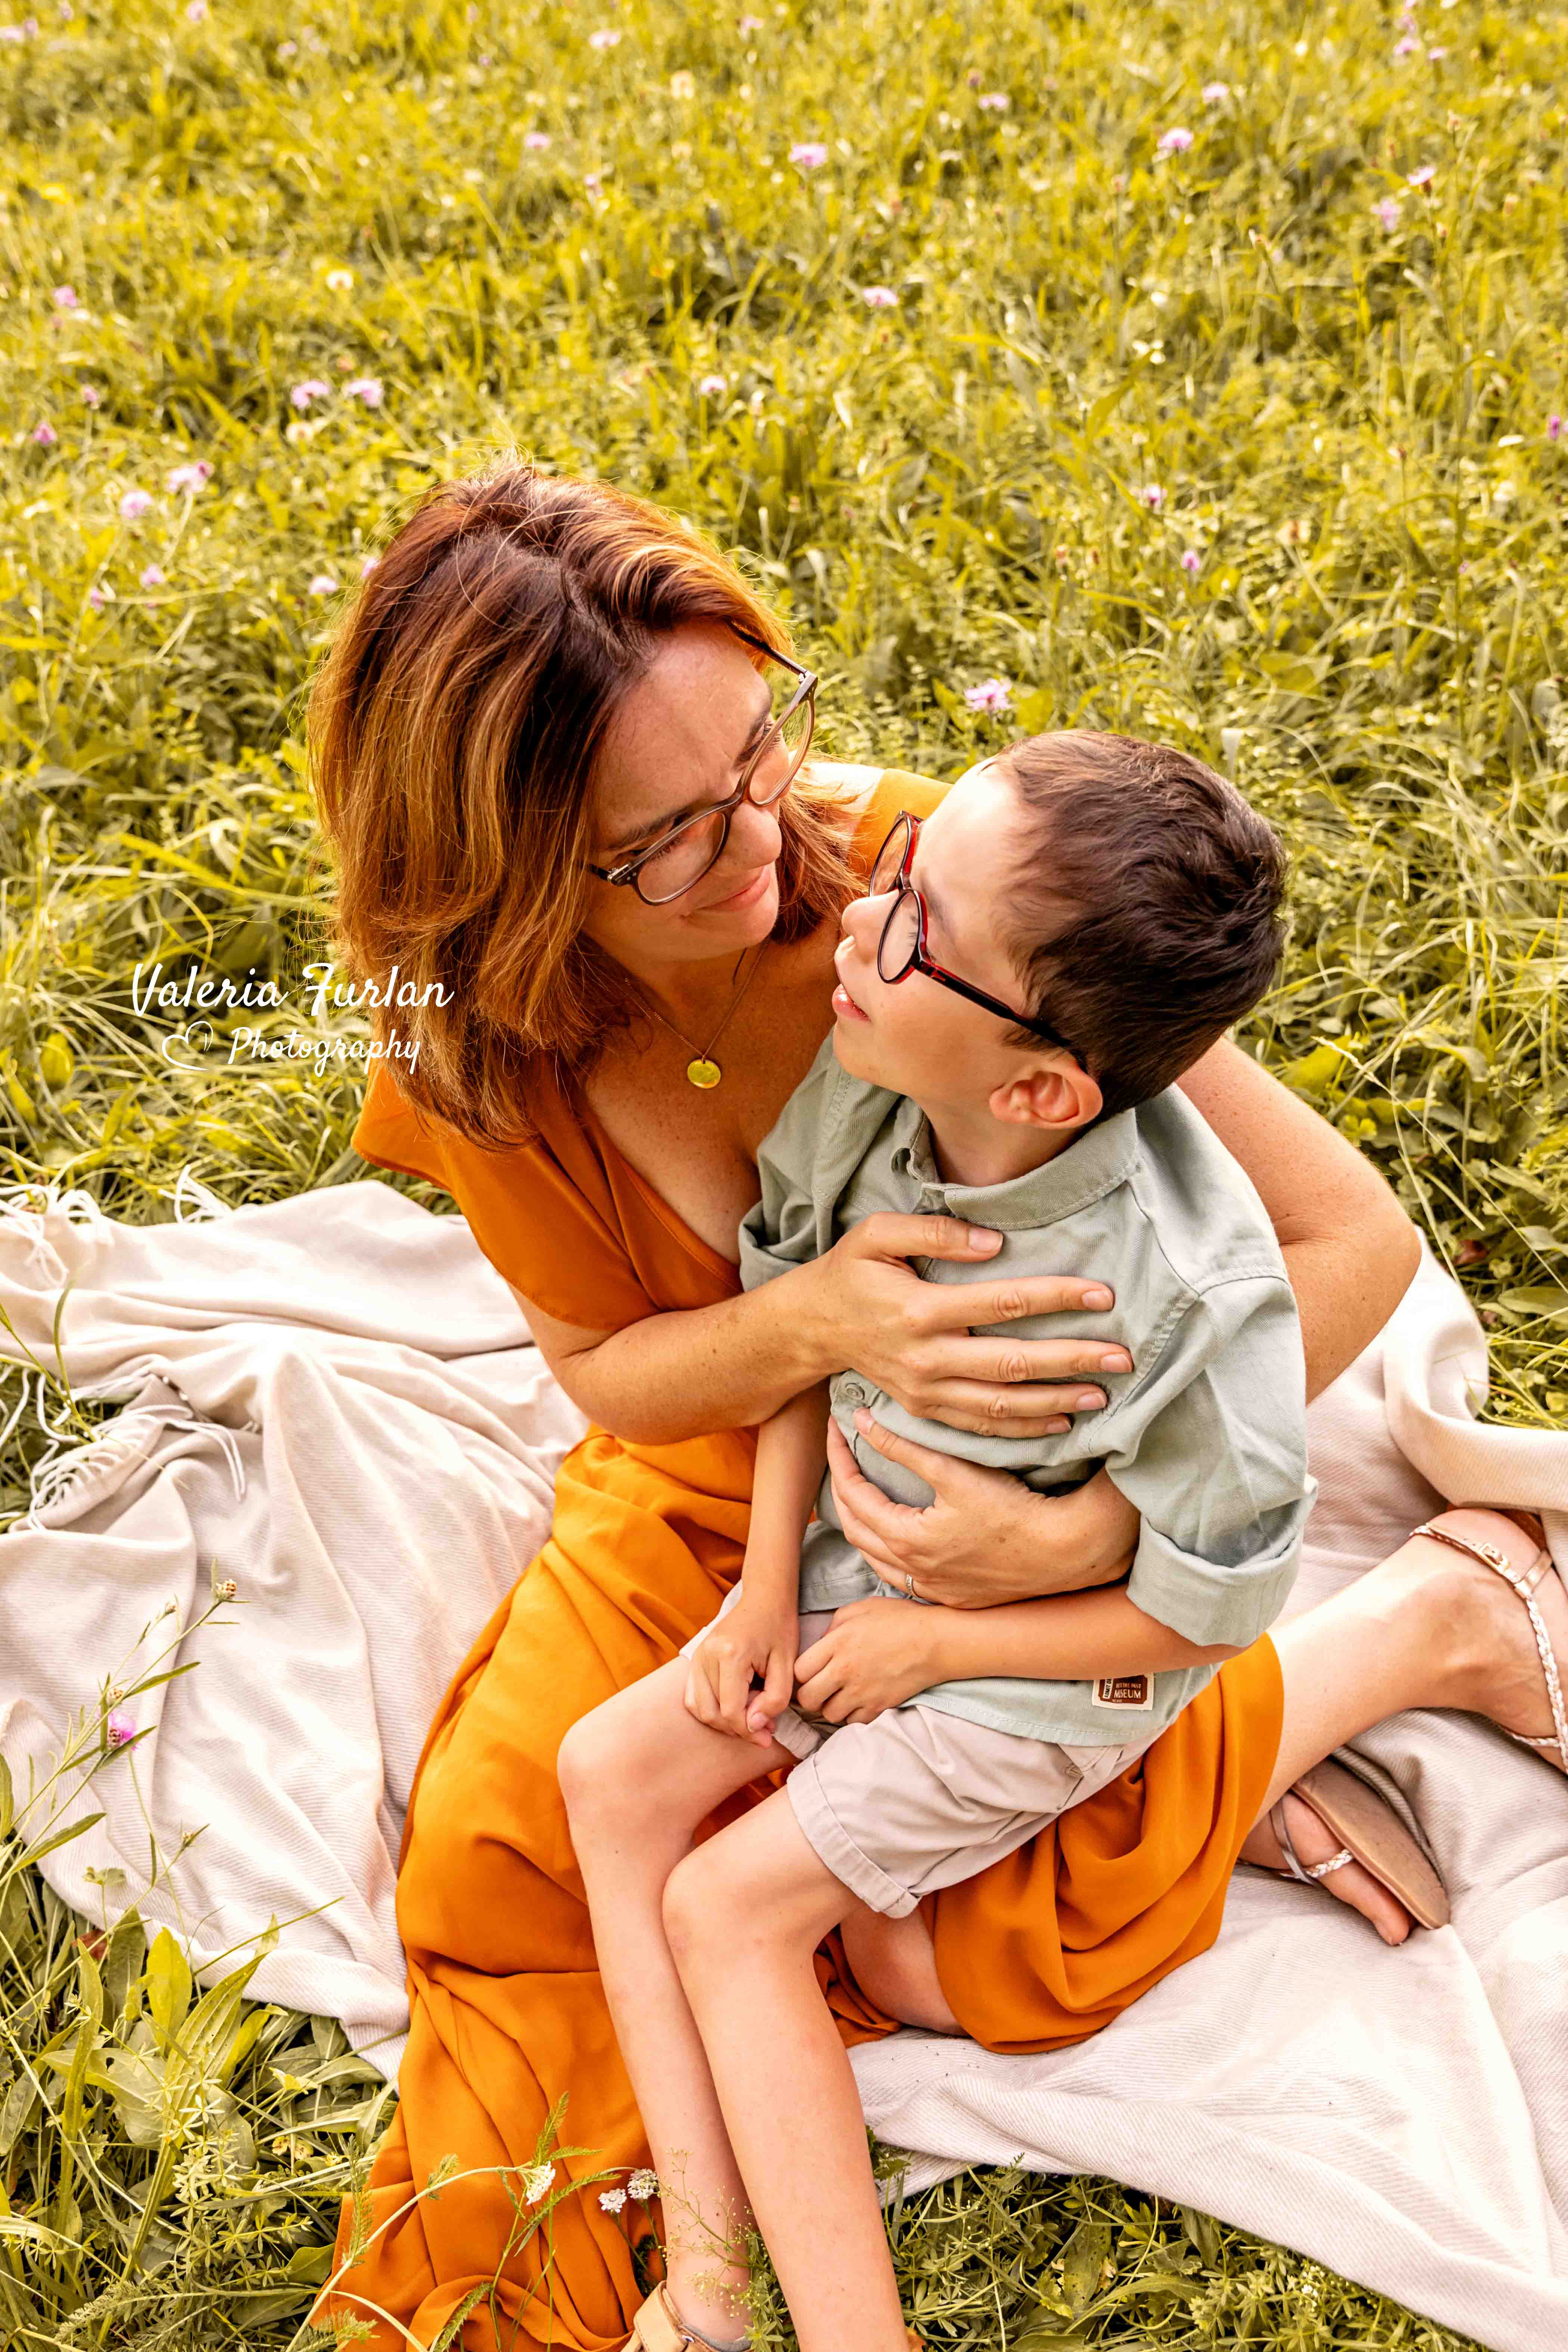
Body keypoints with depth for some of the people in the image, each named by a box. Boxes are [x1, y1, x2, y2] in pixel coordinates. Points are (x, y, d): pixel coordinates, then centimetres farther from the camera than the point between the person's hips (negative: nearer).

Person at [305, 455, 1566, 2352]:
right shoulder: (484, 1058, -22)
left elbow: (1356, 1235, -29)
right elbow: (604, 1371, -9)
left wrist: (1083, 1533, -36)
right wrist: (815, 1321, -33)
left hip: (989, 1495, -3)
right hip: (718, 1480, 4)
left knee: (960, 1966, -8)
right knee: (497, 1845, -8)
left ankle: (1414, 1628, 10)